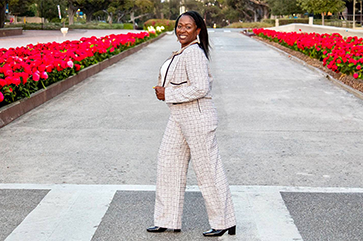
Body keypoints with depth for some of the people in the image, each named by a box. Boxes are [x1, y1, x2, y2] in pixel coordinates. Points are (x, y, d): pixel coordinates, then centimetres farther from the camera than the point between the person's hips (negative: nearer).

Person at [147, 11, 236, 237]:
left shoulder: (193, 53, -18)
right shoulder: (183, 52, 13)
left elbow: (200, 88, -26)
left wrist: (168, 94, -17)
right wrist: (164, 89, 10)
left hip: (197, 117, -11)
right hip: (180, 117, 11)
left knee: (208, 170, 0)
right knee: (168, 162, 13)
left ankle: (225, 223, 17)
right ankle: (168, 221, 24)